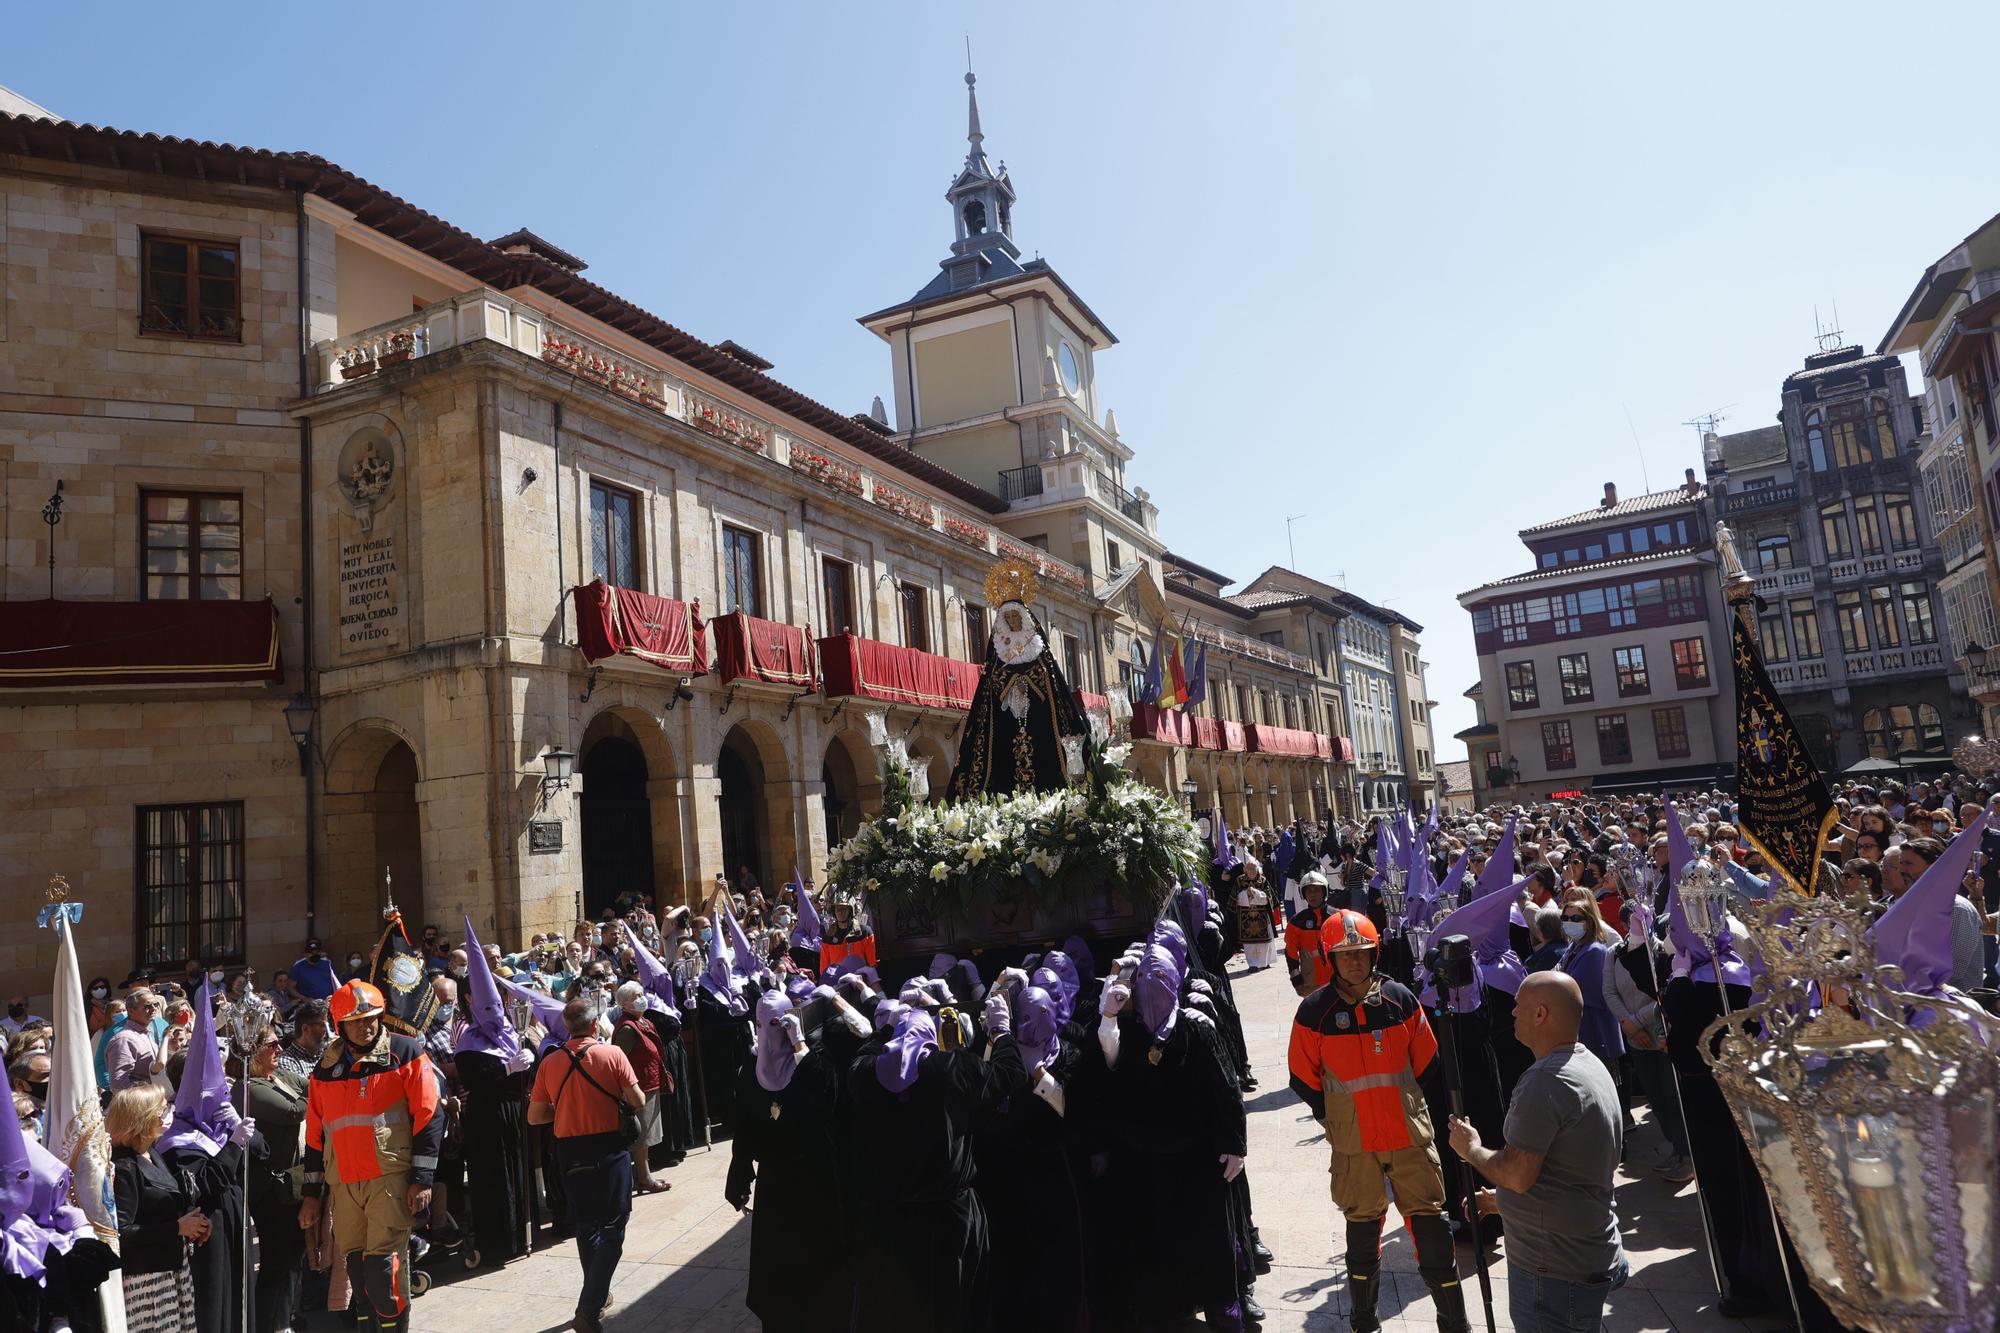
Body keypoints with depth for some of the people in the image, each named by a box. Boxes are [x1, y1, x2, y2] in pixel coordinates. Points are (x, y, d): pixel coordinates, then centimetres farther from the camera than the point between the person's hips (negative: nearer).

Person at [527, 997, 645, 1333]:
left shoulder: (550, 1062, -2)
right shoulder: (612, 1054, -10)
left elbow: (534, 1117, 3)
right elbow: (637, 1102, -8)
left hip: (570, 1152, 4)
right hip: (610, 1147, -4)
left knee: (585, 1226, 19)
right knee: (612, 1229, 2)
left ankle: (597, 1295, 32)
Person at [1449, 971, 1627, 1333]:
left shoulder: (1545, 1082, -25)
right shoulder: (1591, 1065, 9)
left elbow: (1517, 1175, -25)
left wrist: (1471, 1149, -7)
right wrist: (1503, 1201, 21)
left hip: (1556, 1272, -10)